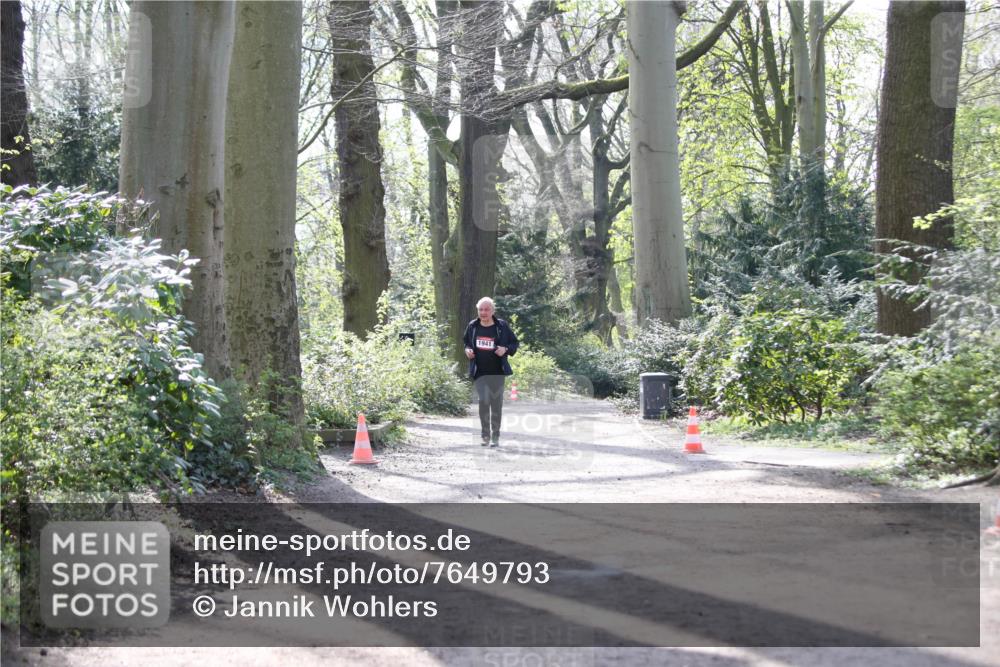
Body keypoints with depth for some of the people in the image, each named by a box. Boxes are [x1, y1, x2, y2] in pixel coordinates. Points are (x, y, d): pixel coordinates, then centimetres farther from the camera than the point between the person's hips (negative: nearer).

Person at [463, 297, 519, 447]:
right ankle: (485, 435, 1)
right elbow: (466, 342, 21)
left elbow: (514, 343, 6)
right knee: (483, 401, -12)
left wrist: (506, 350, -14)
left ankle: (495, 437, 15)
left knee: (496, 404, 3)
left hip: (497, 372, -1)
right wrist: (467, 350, -1)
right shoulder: (472, 326, 5)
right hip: (479, 372, 1)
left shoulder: (502, 326, -2)